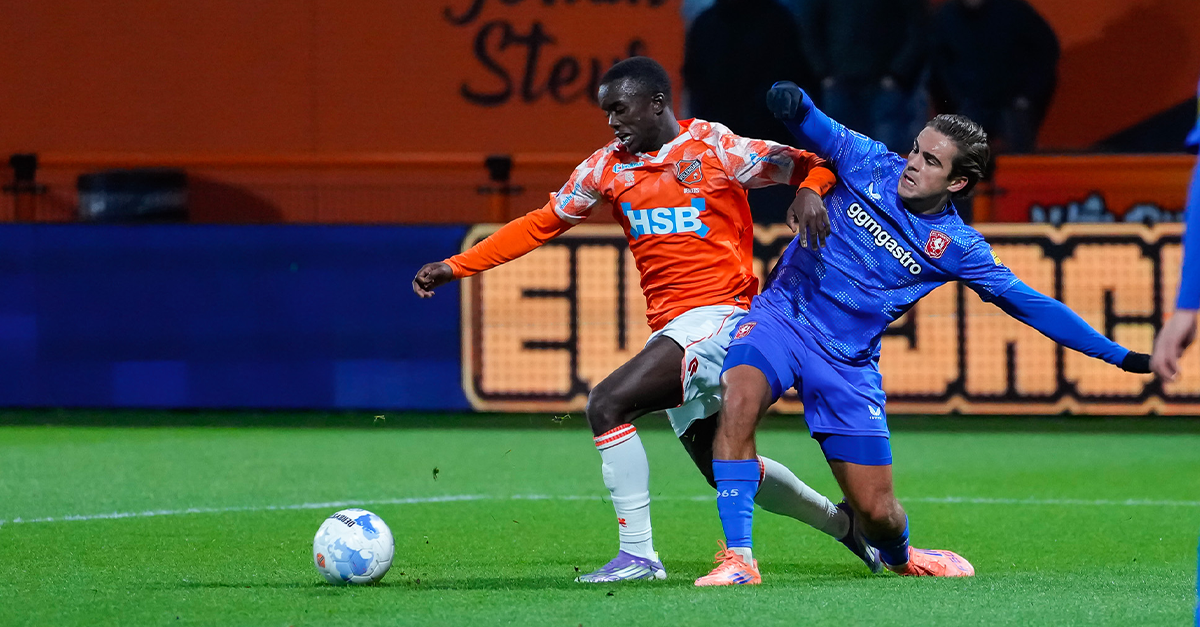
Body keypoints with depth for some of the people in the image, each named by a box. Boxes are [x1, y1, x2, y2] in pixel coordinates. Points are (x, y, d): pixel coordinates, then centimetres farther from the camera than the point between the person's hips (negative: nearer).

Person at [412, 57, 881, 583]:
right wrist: (456, 266, 11)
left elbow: (814, 163, 0)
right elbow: (541, 224, 16)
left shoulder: (717, 148, -5)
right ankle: (842, 521, 34)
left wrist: (810, 191, -23)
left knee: (608, 404, -23)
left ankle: (637, 555, -20)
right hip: (671, 329, 7)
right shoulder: (606, 166, 10)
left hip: (719, 313, -7)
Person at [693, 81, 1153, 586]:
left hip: (849, 361, 1)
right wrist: (792, 102, -35)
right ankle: (737, 558, -31)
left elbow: (1029, 303, 1)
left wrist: (1118, 355, -2)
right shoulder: (870, 165, -2)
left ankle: (899, 555, 41)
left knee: (877, 513, 0)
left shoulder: (956, 247, -3)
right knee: (740, 397, -35)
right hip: (783, 316, -1)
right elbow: (813, 129, -8)